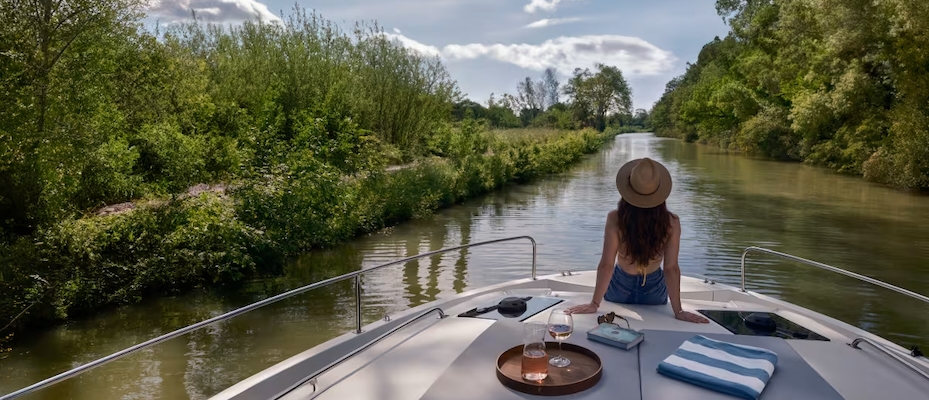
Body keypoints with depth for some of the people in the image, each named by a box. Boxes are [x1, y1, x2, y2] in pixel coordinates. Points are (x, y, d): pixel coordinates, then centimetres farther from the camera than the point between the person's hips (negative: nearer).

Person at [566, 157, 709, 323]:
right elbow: (671, 268, -21)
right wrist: (678, 311, -12)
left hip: (619, 287, -1)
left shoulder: (615, 219, -27)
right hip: (654, 289, 1)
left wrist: (594, 304, -14)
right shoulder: (671, 222, -24)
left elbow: (606, 265, -23)